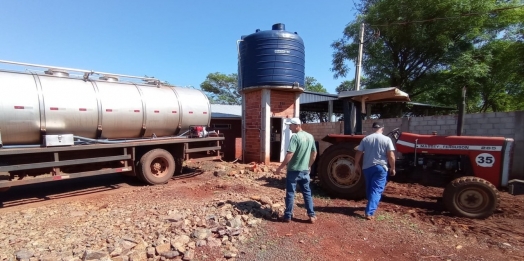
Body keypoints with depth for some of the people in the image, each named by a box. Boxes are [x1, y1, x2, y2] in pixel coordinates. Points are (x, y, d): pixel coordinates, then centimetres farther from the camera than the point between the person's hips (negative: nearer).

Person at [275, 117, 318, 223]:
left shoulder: (295, 137, -17)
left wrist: (280, 167, -16)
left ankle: (288, 216, 15)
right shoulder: (310, 137, 6)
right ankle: (312, 215, 19)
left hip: (294, 170, -6)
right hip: (305, 170, 6)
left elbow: (289, 155, -23)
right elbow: (314, 153, 15)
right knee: (307, 193, 15)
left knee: (290, 193, 5)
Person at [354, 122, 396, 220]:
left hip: (367, 167, 3)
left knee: (370, 188, 20)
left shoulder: (365, 139, 2)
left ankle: (372, 205, 39)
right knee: (376, 190, -2)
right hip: (380, 167, -3)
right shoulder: (386, 139, -6)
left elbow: (358, 154, 2)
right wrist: (392, 168, 2)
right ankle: (369, 212, -10)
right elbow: (391, 156, -10)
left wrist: (357, 165, 14)